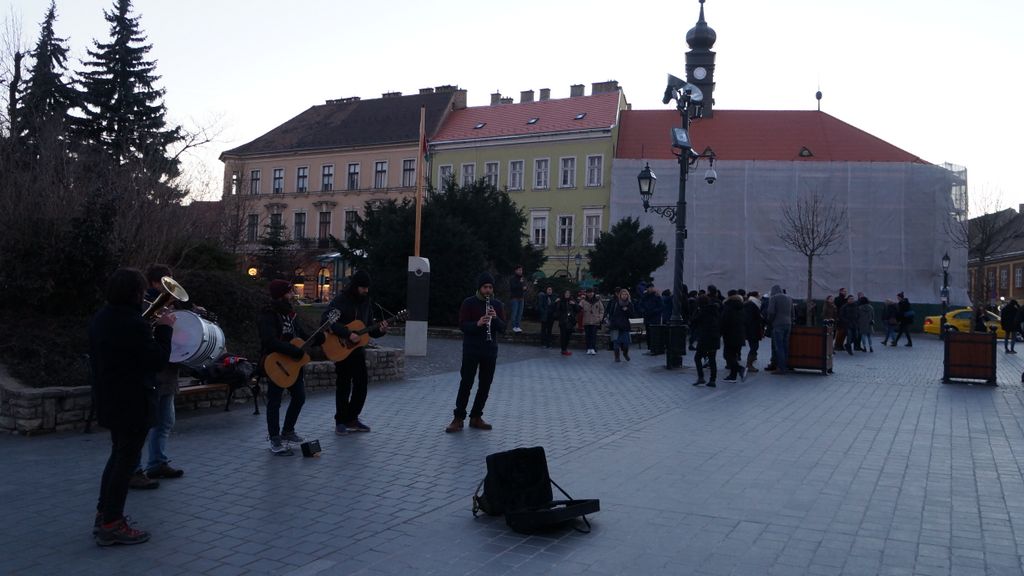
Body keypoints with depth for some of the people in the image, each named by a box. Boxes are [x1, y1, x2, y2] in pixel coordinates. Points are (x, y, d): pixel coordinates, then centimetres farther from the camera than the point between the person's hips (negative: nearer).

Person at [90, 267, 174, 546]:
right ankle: (111, 525, 9)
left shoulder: (100, 318, 6)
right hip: (132, 403, -9)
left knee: (118, 455, 22)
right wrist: (164, 329, -8)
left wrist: (151, 329, 10)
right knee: (126, 460, 1)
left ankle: (104, 514, 30)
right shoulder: (133, 324, -23)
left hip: (109, 401, 9)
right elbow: (159, 361, -19)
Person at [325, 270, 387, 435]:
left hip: (358, 350, 6)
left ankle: (352, 419, 21)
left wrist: (380, 330, -9)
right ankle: (341, 422, 14)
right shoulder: (341, 300, -13)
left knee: (361, 385, 7)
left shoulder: (366, 302, 7)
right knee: (344, 386, 1)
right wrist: (348, 334, -29)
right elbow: (326, 321, -25)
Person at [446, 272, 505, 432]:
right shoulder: (469, 303, -2)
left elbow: (502, 328, 3)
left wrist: (495, 318, -16)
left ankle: (476, 417, 16)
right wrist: (477, 323, -26)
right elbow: (462, 325, -9)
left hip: (490, 350, 4)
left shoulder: (497, 304, 8)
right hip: (471, 350, -4)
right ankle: (458, 419, 1)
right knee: (466, 384, -4)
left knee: (485, 385, 6)